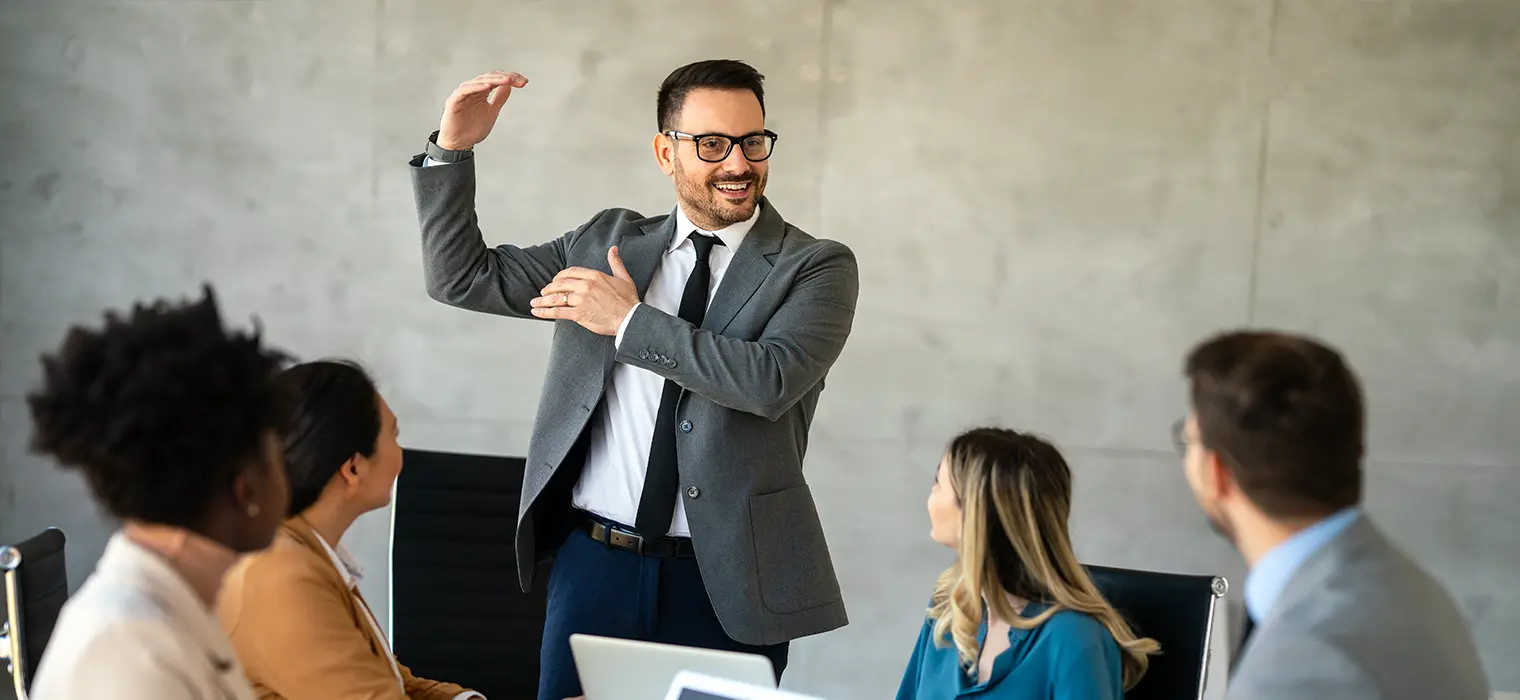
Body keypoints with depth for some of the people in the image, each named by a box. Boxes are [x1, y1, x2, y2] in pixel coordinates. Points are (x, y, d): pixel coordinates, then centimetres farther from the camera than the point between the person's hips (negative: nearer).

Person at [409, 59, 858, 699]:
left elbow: (771, 381, -19)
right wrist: (451, 150, 1)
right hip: (595, 566, 3)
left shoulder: (817, 267, -2)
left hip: (726, 584, -2)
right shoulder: (609, 240, 10)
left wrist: (631, 321, -15)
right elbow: (462, 277, 12)